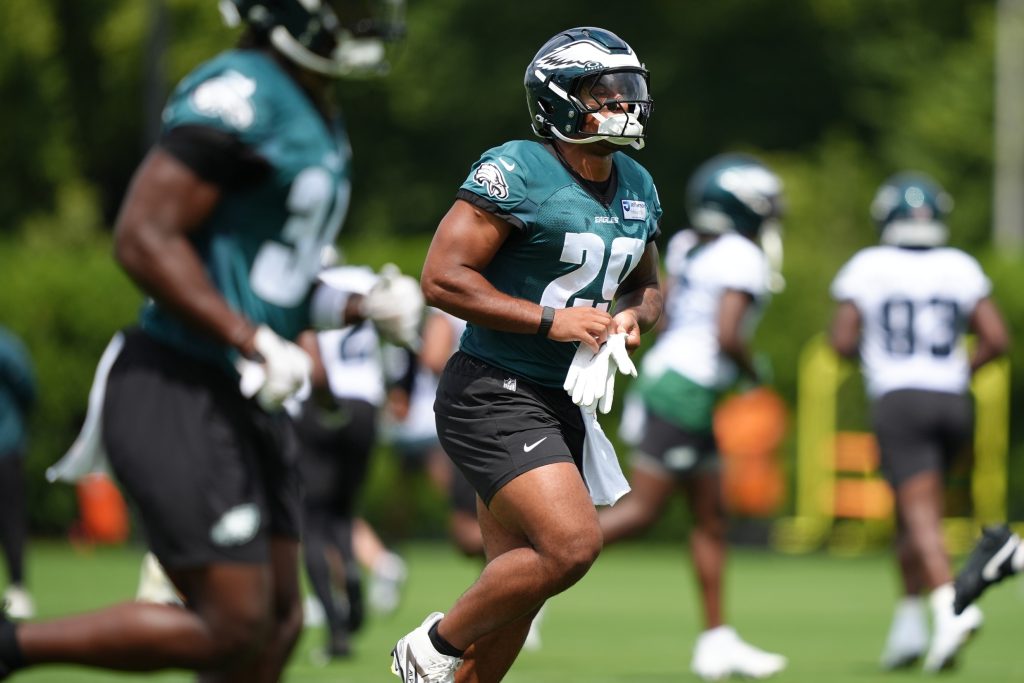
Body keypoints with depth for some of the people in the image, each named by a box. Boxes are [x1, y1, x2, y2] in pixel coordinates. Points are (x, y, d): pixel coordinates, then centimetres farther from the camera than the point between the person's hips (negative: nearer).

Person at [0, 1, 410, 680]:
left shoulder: (321, 126, 15)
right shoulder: (243, 96, -16)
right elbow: (143, 236, -21)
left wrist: (361, 306, 6)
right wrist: (254, 341, -24)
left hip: (242, 405, 10)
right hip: (177, 398, -10)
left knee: (276, 626, 9)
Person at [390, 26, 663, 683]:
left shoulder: (638, 187, 11)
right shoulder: (517, 173, -14)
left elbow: (647, 286, 26)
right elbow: (442, 277, -18)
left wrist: (633, 315, 1)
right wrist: (551, 320, -20)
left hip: (561, 406, 9)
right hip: (494, 399, -9)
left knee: (517, 588, 10)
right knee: (573, 544, -22)